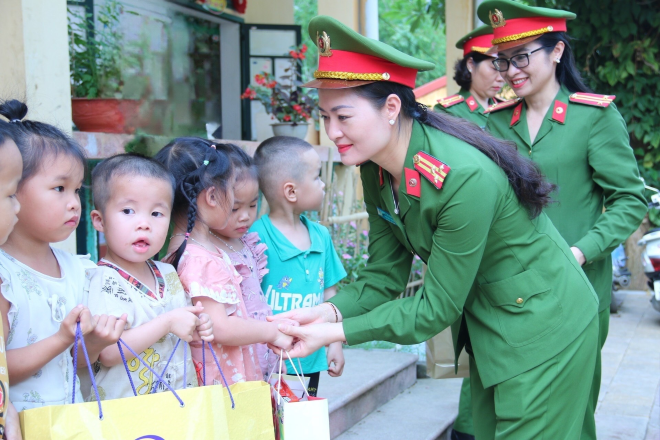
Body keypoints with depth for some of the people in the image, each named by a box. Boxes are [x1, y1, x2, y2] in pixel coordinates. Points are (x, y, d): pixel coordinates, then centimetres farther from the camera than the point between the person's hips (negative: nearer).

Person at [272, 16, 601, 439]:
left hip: (543, 329, -8)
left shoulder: (465, 178, -33)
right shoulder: (376, 174, -7)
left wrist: (336, 333, -27)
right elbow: (383, 277, -2)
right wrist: (330, 310, -21)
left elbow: (436, 309, -26)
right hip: (485, 326, 8)